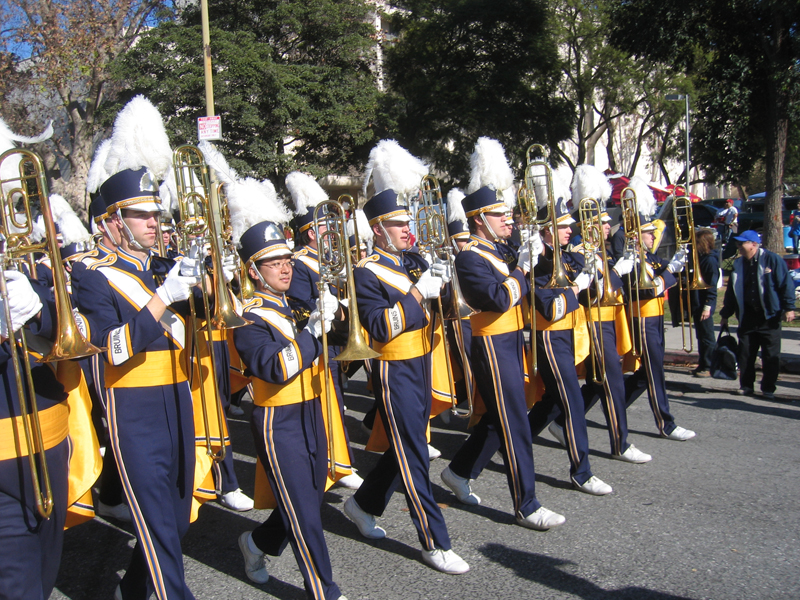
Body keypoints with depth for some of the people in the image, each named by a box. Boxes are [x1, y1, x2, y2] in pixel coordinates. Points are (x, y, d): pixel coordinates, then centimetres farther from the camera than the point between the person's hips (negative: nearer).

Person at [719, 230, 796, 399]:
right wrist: (726, 314, 14)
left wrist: (788, 308, -12)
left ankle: (768, 389, 10)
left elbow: (786, 284, -7)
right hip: (747, 316, 4)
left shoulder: (772, 260, -7)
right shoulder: (738, 264, 7)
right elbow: (731, 290, 13)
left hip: (769, 316, -4)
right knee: (745, 354, 5)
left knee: (771, 356, 1)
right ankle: (746, 386, 16)